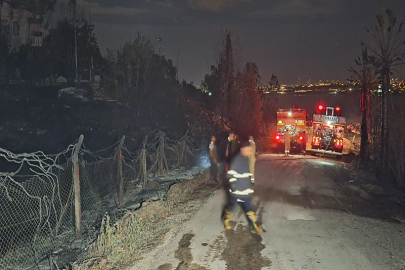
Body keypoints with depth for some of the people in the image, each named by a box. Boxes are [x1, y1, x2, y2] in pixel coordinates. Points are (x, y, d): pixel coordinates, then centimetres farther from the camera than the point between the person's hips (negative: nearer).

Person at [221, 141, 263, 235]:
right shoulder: (237, 160, -22)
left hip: (246, 190, 8)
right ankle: (225, 218, 38)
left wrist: (251, 183, 22)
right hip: (236, 191, -7)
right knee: (231, 206, 12)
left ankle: (254, 226, 20)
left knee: (248, 208, 12)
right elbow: (231, 174, -22)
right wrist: (233, 186, -20)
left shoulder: (246, 159, 7)